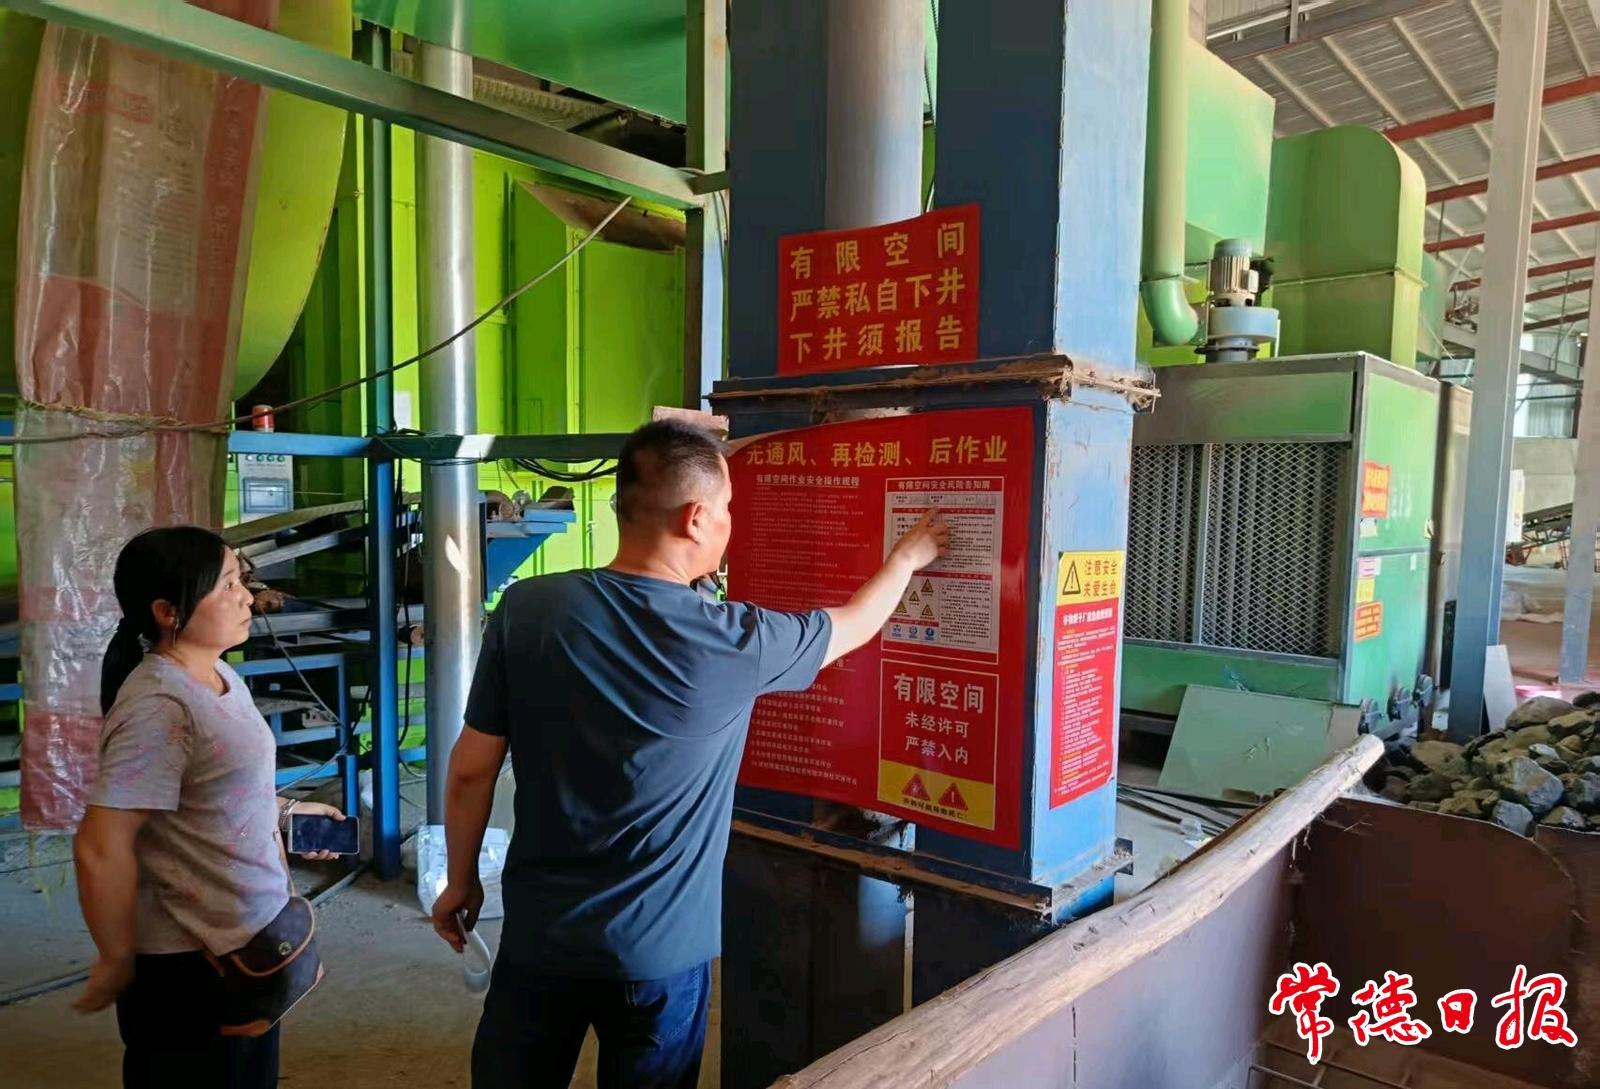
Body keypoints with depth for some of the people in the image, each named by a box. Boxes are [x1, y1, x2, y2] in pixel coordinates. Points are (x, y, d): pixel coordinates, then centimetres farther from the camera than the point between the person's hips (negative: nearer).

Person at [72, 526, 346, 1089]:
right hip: (191, 963, -9)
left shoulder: (221, 678, 3)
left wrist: (284, 811, 8)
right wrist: (117, 963, -17)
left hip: (250, 940, 9)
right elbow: (101, 849, -27)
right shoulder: (159, 707, -26)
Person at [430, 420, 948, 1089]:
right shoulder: (734, 642, -18)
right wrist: (908, 557, 20)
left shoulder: (528, 608, -13)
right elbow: (855, 626, 1)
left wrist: (461, 879, 11)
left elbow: (472, 768, -6)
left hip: (540, 935, 2)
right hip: (658, 951, -2)